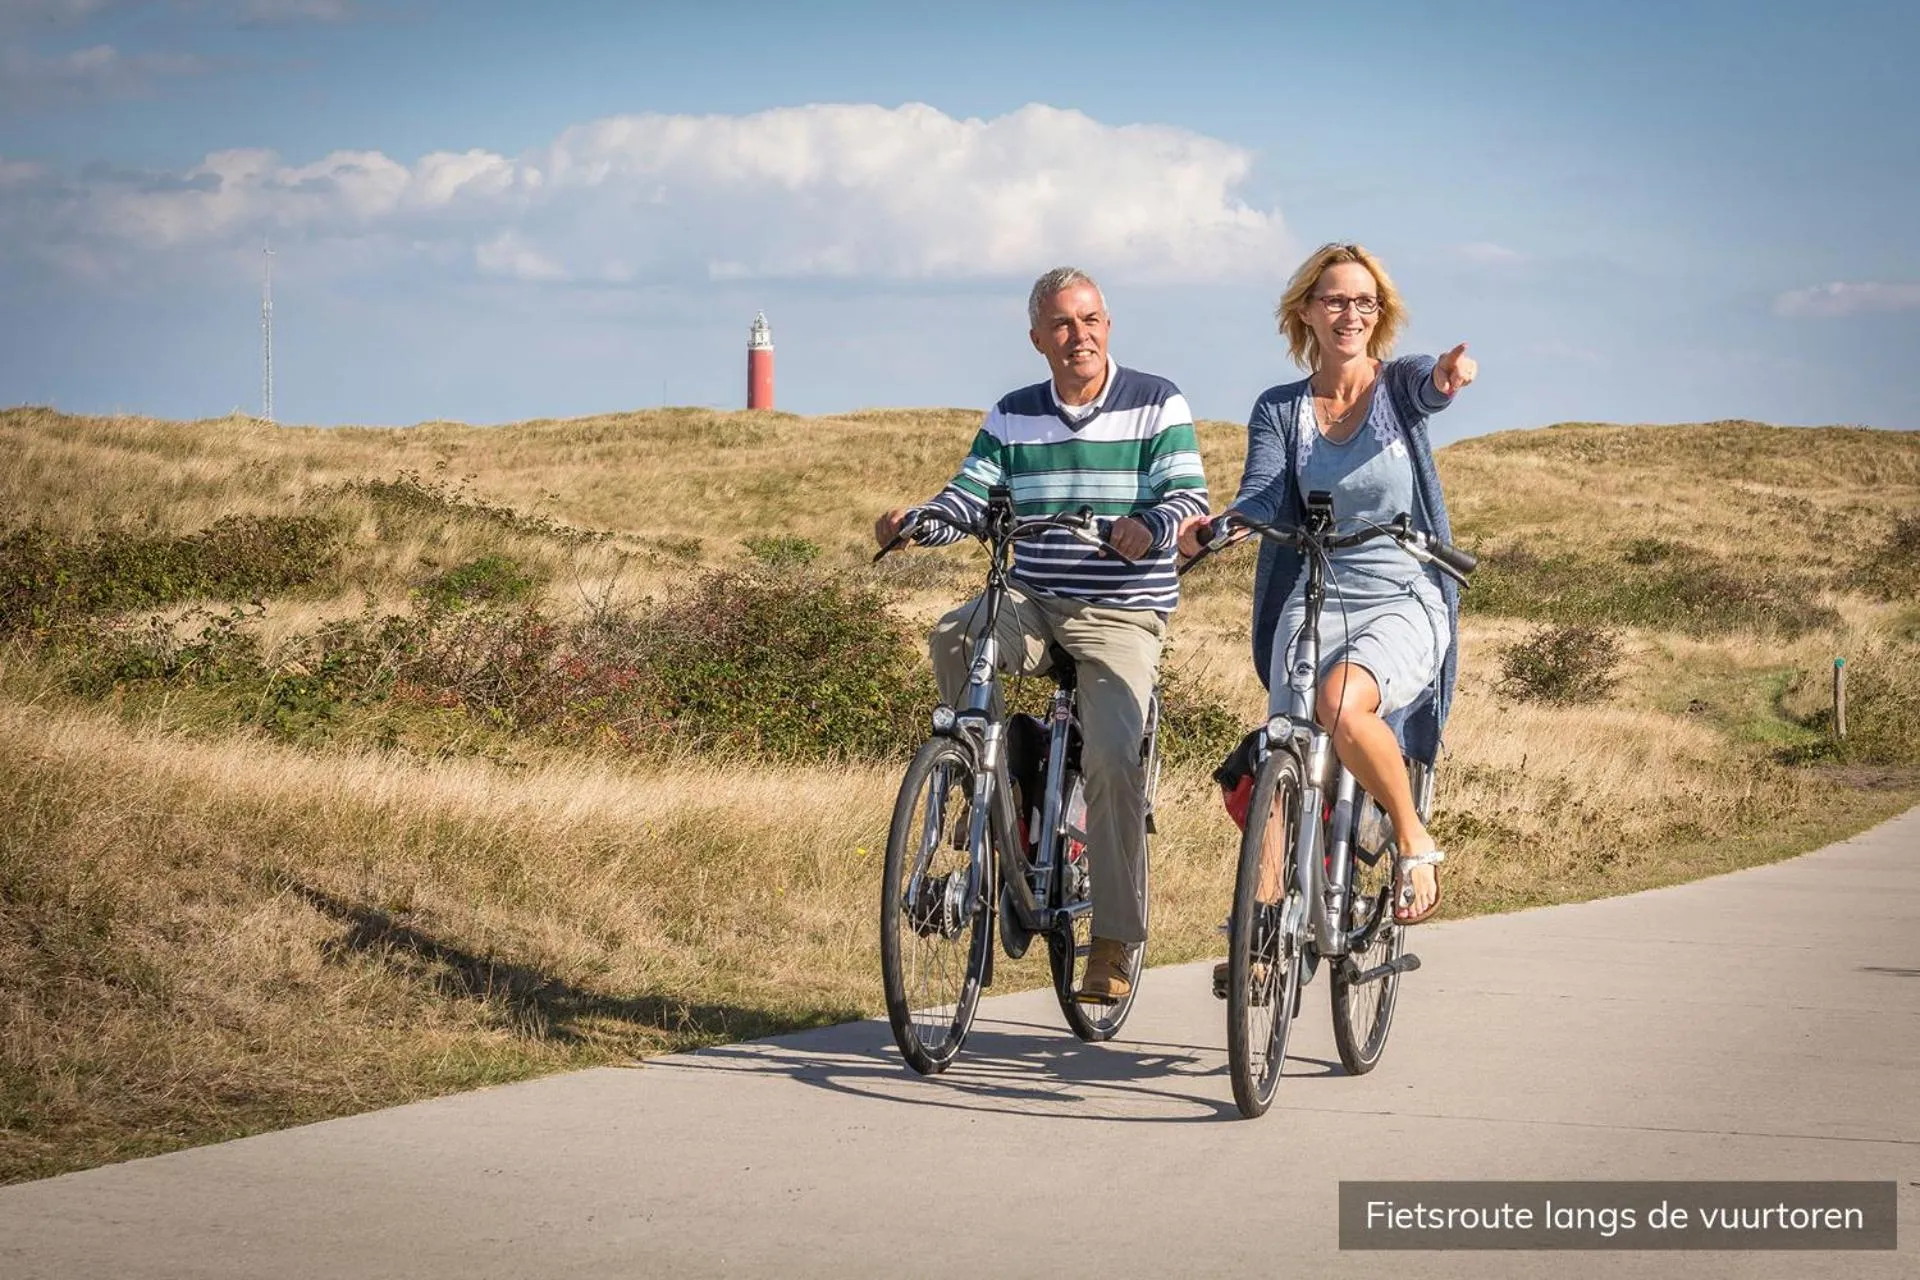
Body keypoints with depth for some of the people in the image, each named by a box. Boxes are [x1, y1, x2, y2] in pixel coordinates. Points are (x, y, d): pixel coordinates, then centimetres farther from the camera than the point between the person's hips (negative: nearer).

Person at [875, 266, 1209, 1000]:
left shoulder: (1157, 405, -1)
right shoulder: (1014, 417, 10)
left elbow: (1191, 500, -10)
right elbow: (968, 498, 4)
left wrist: (1150, 527, -32)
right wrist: (916, 522, -18)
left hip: (1121, 615, -3)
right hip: (1032, 601, 3)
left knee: (1114, 758, -22)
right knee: (954, 639, -30)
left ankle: (1112, 943, -15)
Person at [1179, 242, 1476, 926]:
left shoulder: (1399, 383, 2)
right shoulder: (1279, 409, 7)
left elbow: (1429, 385, -23)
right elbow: (1263, 494, -8)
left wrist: (1451, 375, -48)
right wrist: (1216, 526, -31)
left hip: (1405, 599, -3)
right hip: (1315, 598, 3)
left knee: (1342, 704, -31)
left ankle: (1414, 839, -11)